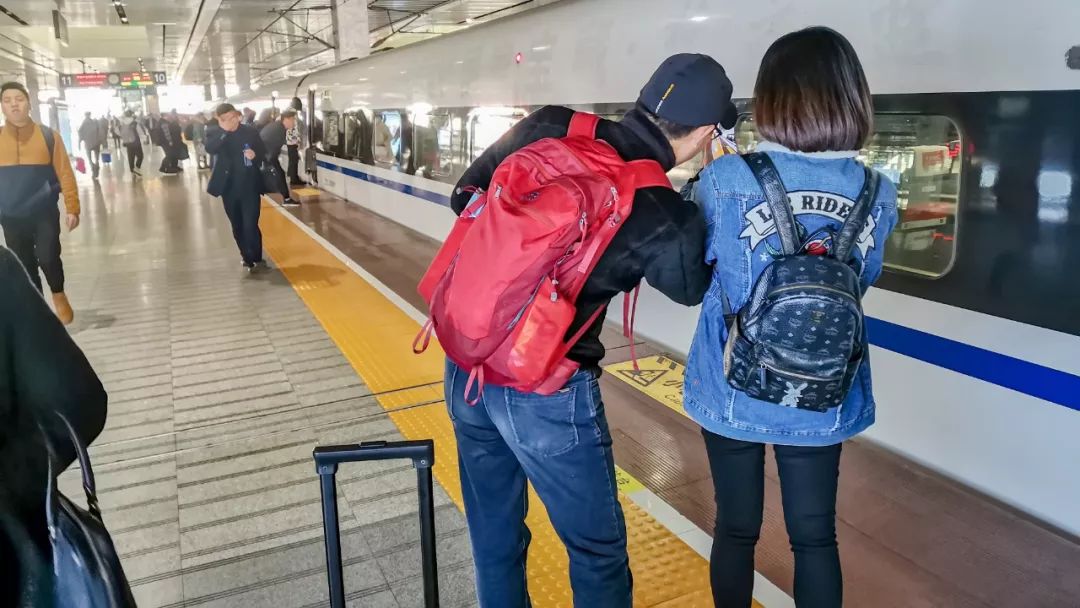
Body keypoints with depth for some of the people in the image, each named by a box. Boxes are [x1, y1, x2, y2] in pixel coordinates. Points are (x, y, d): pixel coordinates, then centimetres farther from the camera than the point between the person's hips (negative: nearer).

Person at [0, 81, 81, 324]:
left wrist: (72, 208, -9)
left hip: (45, 213, -2)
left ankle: (58, 294, 17)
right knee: (25, 267, 8)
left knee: (47, 258, -13)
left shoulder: (48, 136, -4)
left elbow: (65, 174, -5)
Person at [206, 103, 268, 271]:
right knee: (237, 227, 12)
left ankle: (256, 258, 5)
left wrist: (255, 155, -18)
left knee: (250, 225, -9)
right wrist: (224, 131, -28)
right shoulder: (213, 133, -1)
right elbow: (209, 149, -21)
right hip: (229, 188, 2)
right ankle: (247, 257, 27)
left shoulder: (250, 131, -4)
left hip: (250, 187, -2)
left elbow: (264, 153, 4)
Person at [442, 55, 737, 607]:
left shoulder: (546, 127, -5)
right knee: (598, 549, 19)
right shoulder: (667, 219, -17)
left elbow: (465, 198, 6)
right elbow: (692, 287, 5)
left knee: (494, 536, 25)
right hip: (546, 394, -5)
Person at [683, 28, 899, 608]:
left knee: (736, 529, 17)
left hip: (733, 394, -1)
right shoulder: (878, 195, -7)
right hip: (823, 402, 2)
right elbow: (864, 278, 8)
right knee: (815, 536, 18)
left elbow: (692, 262, -1)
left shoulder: (726, 179, -17)